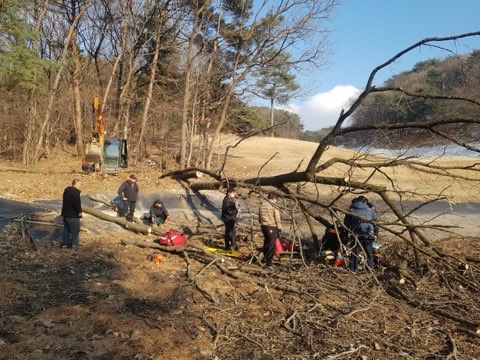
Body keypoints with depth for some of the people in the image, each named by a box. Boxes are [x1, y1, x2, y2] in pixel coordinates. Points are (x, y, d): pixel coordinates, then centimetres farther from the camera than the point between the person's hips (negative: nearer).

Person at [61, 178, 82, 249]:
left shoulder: (67, 191, 15)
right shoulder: (75, 192, -17)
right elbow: (76, 203, -26)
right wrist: (79, 211, -15)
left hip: (66, 214, 10)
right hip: (73, 215, -10)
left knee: (66, 230, 15)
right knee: (75, 231, -2)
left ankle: (65, 244, 19)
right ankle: (74, 245, 0)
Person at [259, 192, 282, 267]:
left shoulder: (262, 205, 8)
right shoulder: (274, 206, -14)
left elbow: (259, 217, 14)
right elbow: (277, 219, -13)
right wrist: (279, 229, -7)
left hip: (263, 226, 7)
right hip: (272, 227, -7)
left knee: (266, 242, 23)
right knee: (271, 245, 1)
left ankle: (265, 258, 35)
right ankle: (268, 262, 3)